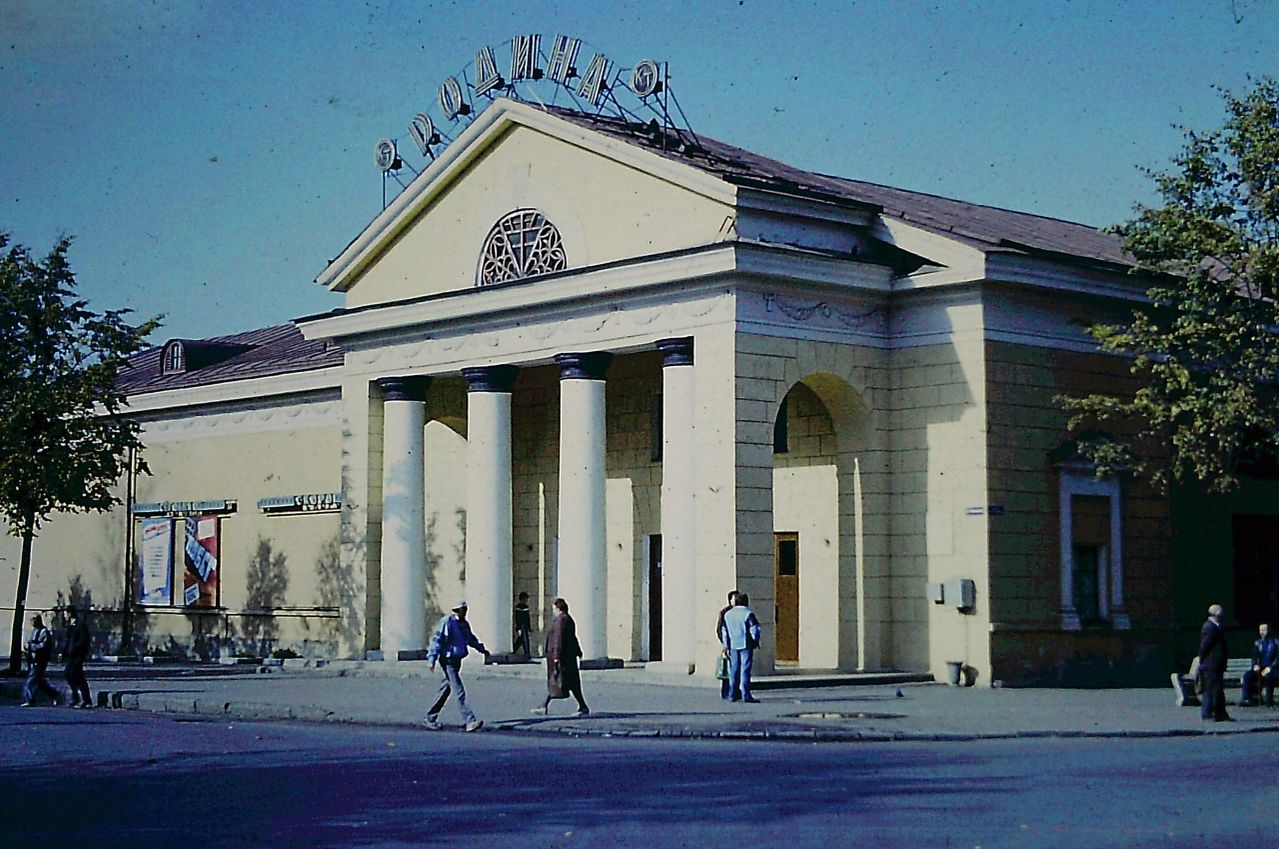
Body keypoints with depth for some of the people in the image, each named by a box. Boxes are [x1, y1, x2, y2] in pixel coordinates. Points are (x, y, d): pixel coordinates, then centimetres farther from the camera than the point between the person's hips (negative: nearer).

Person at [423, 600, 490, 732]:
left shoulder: (464, 624, 12)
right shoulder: (446, 622, -13)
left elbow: (471, 639, 29)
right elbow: (436, 640, -13)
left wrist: (482, 649, 23)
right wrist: (432, 659, -17)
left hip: (457, 660, 9)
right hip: (448, 661, -9)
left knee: (445, 691, 14)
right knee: (460, 692, -11)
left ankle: (431, 718, 24)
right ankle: (470, 721, -15)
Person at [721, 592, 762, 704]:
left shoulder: (728, 614, 11)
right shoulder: (748, 613, -8)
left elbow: (724, 631, 12)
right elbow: (755, 629, -10)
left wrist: (726, 646, 15)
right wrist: (756, 641, 3)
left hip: (733, 645, 5)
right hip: (746, 645, -5)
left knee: (734, 670, 11)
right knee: (745, 670, -5)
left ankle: (733, 694, 13)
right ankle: (746, 695, -8)